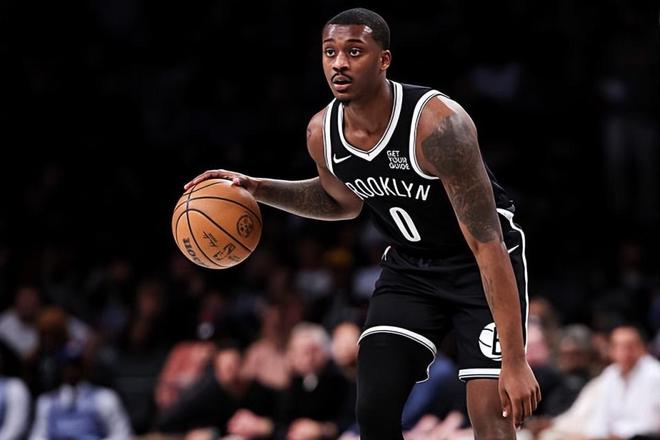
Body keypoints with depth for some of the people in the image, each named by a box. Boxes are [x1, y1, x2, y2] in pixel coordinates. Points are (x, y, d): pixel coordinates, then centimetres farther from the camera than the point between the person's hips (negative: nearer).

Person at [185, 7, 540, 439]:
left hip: (480, 265, -6)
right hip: (410, 266, 6)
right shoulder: (322, 132, -11)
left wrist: (515, 361, -34)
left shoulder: (437, 123, -32)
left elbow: (487, 244, -31)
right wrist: (257, 189, -1)